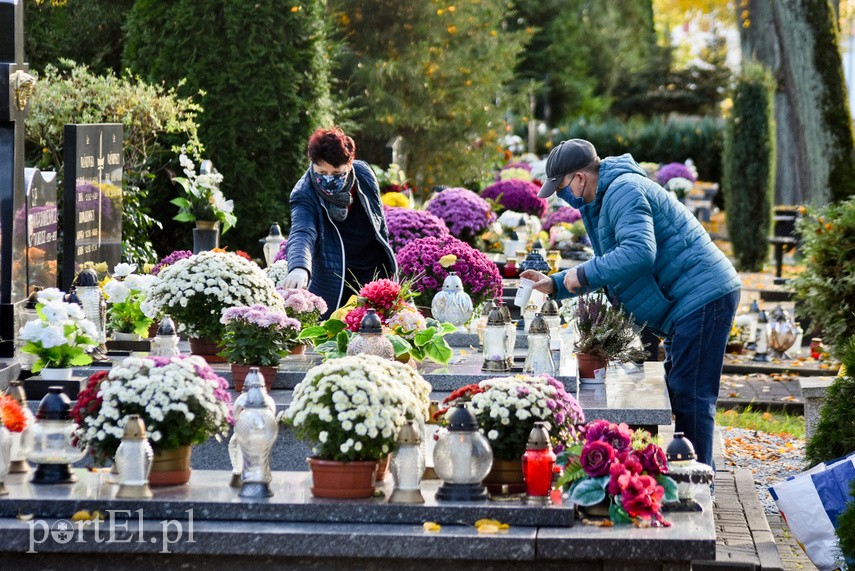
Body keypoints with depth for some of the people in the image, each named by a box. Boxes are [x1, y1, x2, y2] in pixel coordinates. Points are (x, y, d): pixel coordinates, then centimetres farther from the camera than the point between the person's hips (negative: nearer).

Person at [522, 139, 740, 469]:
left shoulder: (623, 191, -14)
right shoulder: (605, 201, 21)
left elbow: (639, 253, -29)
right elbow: (610, 270, 31)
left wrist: (583, 274, -18)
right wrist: (555, 285, 21)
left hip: (703, 297, -12)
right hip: (687, 305, 12)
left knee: (690, 395, -12)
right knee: (679, 391, 16)